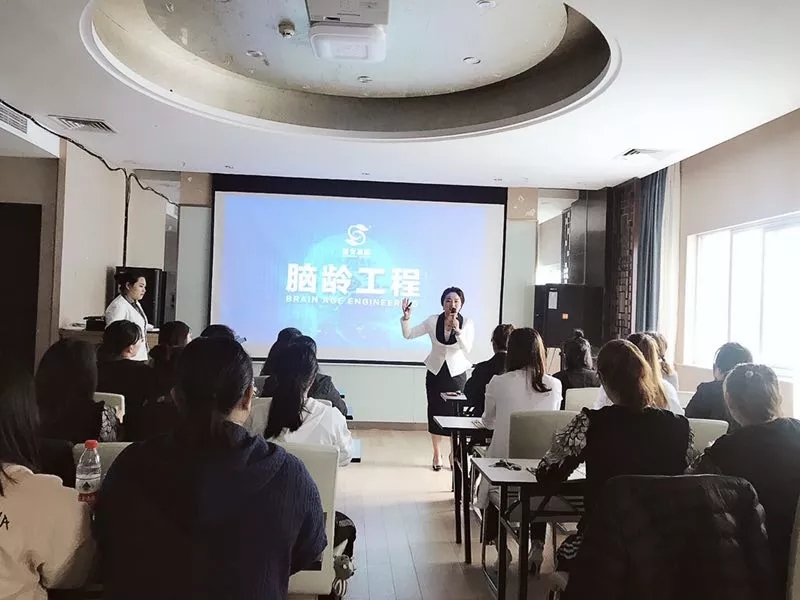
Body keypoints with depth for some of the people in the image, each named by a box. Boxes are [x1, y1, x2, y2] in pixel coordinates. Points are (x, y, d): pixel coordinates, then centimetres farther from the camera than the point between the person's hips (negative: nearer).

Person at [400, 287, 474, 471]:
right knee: (435, 412, 4)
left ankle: (454, 453, 19)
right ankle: (437, 453, 20)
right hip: (435, 372, 1)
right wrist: (406, 317, -22)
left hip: (456, 373, 0)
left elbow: (467, 349, -18)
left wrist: (458, 331, -32)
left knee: (456, 413, -1)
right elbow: (408, 335, -5)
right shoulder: (433, 321, -7)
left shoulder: (467, 323, -7)